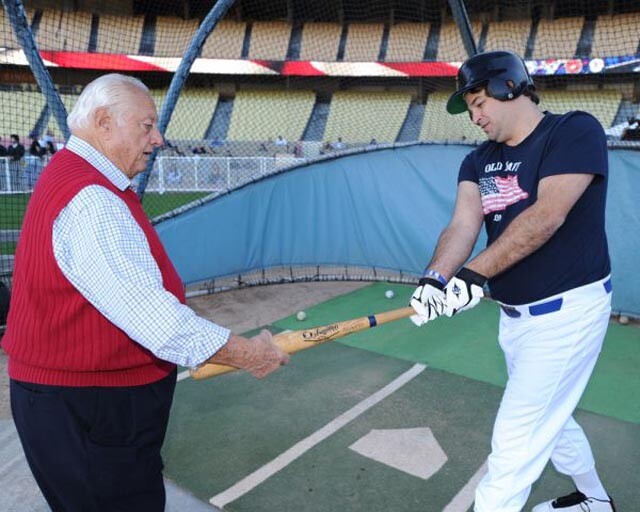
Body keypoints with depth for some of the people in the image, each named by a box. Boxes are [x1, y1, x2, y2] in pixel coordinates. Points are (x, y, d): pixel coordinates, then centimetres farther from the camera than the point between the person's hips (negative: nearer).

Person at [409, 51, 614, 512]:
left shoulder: (575, 131, -13)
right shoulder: (479, 162, 7)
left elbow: (547, 215, -26)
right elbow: (463, 224, -10)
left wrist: (474, 273, -33)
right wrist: (435, 278, -29)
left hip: (567, 312, -8)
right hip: (514, 314, 8)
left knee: (515, 439, -5)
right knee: (549, 418, 24)